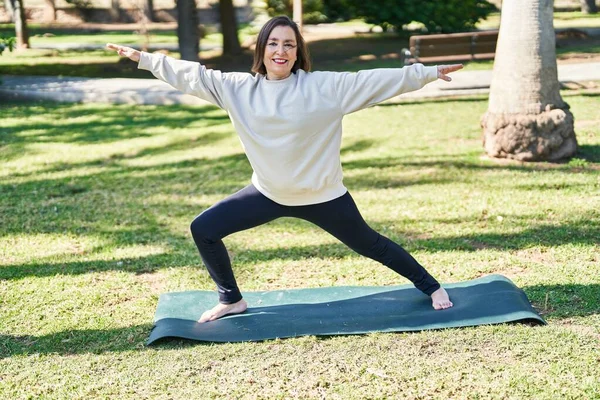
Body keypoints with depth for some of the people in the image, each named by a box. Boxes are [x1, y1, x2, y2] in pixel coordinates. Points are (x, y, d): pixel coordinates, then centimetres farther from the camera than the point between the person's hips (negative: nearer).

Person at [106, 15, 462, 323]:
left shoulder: (324, 86, -16)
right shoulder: (240, 88, -6)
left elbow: (376, 80, -16)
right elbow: (193, 76, -1)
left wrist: (428, 73, -19)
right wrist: (144, 58, 0)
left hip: (322, 195, -3)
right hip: (269, 193, 4)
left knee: (369, 245, 9)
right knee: (204, 229, -1)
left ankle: (432, 288, 32)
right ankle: (232, 300, 20)